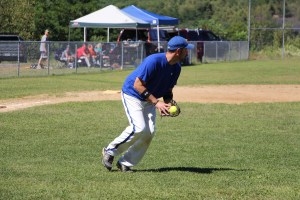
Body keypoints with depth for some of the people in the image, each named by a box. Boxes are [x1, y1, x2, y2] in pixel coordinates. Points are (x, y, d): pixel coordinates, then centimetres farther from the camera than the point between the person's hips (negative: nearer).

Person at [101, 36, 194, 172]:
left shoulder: (176, 68, -3)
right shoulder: (154, 61, -28)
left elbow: (168, 90, 10)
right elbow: (138, 85, -29)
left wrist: (168, 103, -11)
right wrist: (156, 102, -32)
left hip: (150, 99, 8)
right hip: (132, 94, -8)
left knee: (150, 132, -7)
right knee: (139, 128, -22)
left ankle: (125, 163, 1)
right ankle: (110, 151, -4)